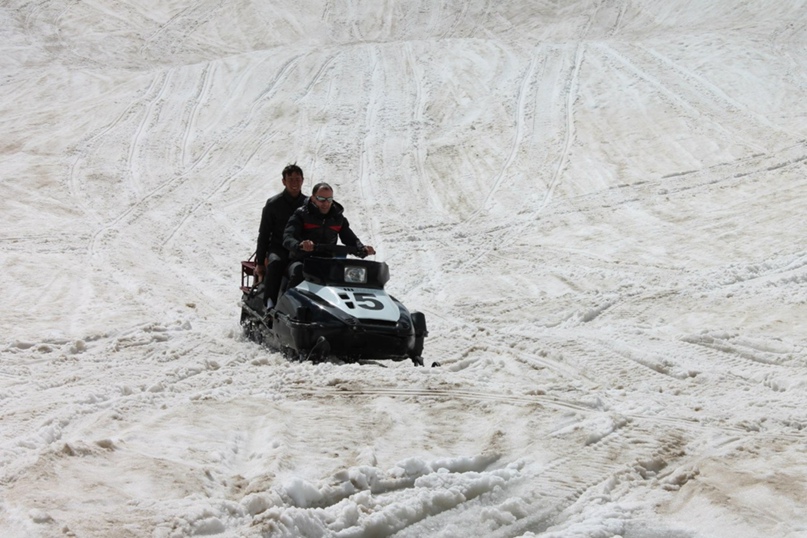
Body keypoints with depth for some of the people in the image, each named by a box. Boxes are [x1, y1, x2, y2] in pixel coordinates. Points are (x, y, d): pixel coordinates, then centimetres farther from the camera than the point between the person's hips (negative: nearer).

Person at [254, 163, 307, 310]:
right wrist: (260, 262, 0)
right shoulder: (273, 204, 3)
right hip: (279, 249, -2)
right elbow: (264, 234, 4)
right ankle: (270, 304, -40)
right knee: (275, 262, -38)